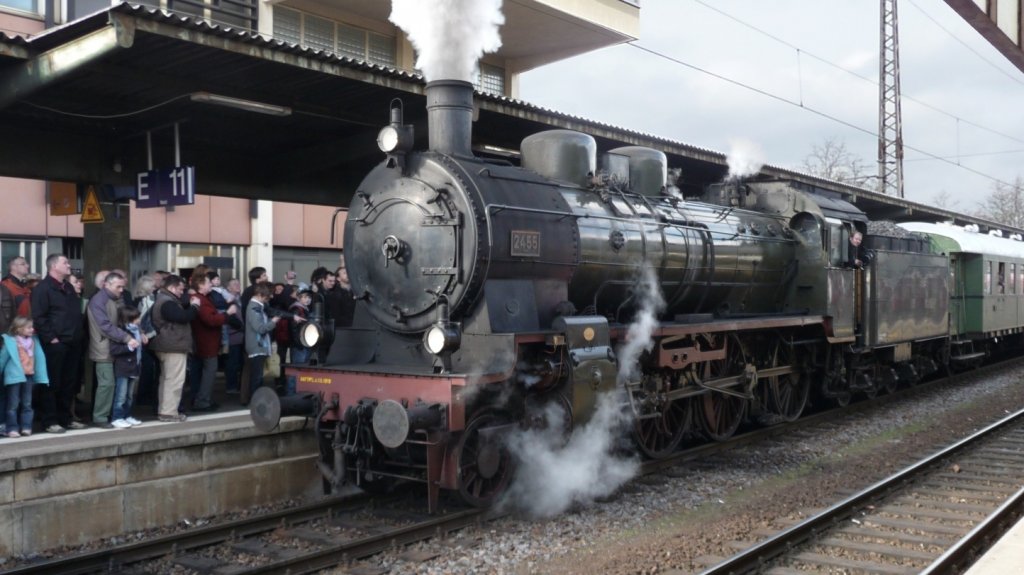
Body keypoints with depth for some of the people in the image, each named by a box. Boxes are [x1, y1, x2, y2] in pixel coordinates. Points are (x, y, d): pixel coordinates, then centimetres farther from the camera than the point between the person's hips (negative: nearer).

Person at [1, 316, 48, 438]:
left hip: (29, 376, 4)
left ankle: (26, 427, 15)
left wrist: (42, 377, 1)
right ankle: (12, 428, 3)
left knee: (27, 404, 9)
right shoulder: (10, 342, -10)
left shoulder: (34, 340, 2)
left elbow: (39, 359, 2)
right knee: (13, 404, 0)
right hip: (15, 377, -4)